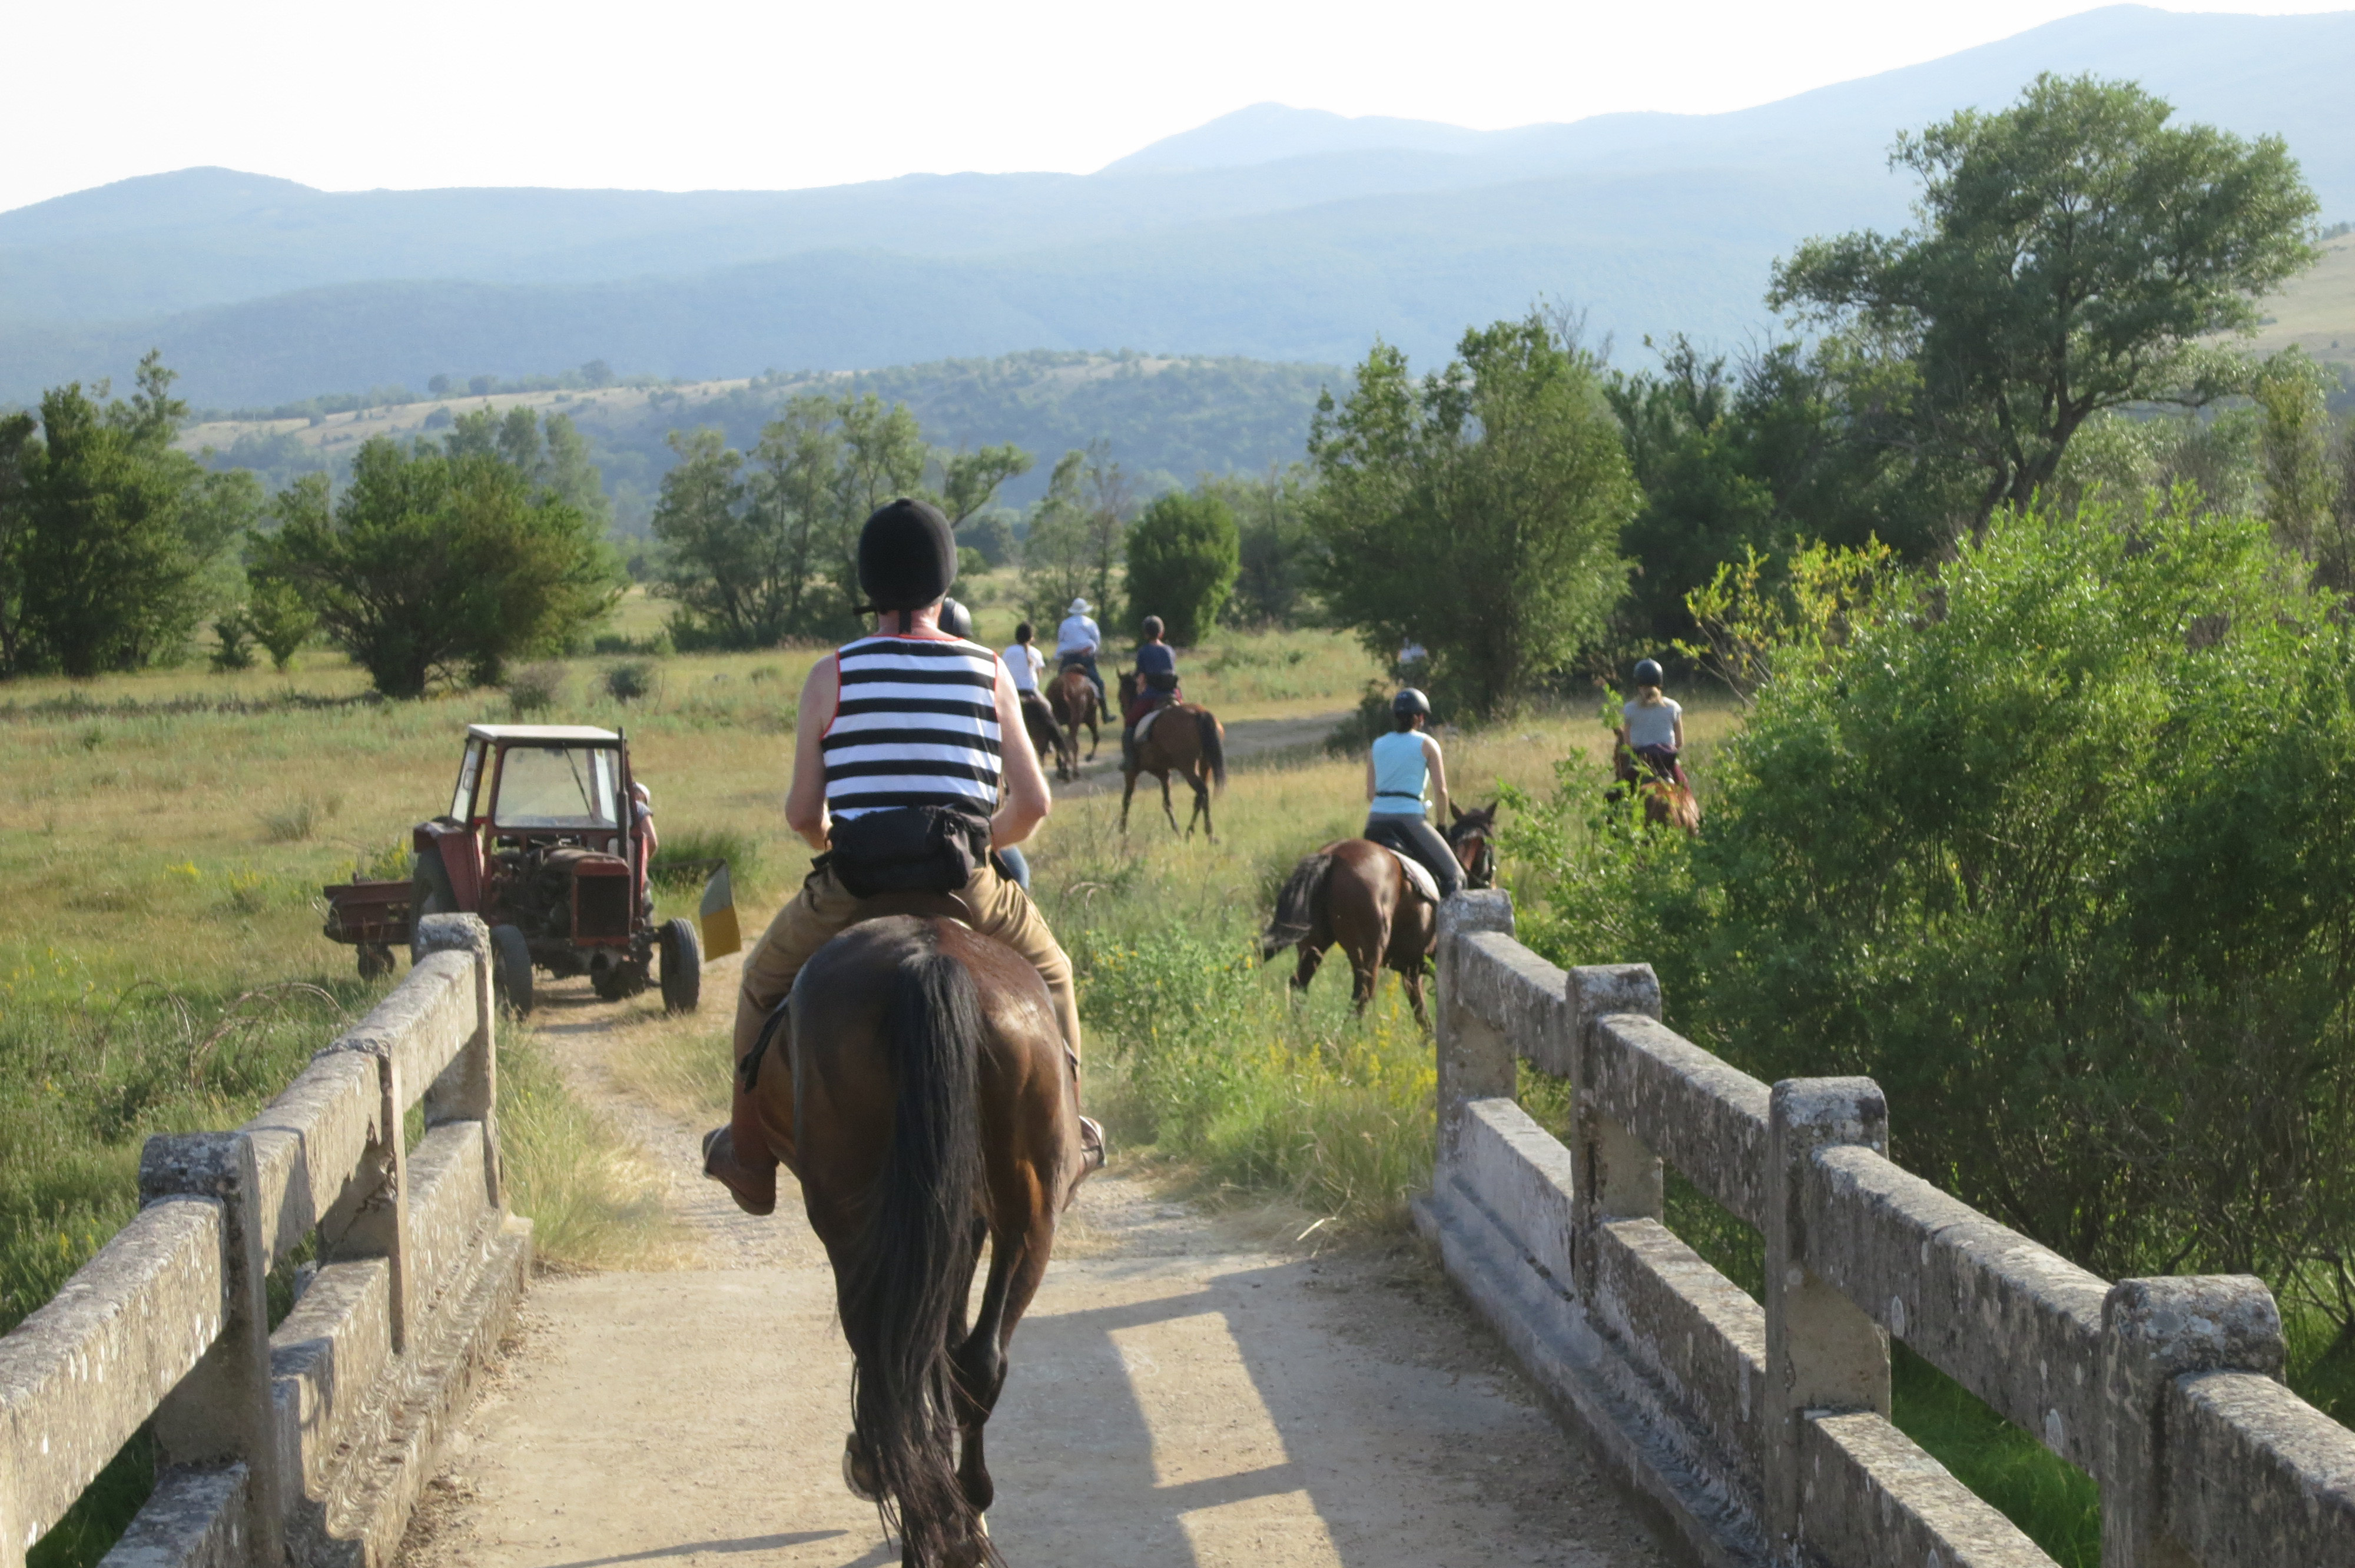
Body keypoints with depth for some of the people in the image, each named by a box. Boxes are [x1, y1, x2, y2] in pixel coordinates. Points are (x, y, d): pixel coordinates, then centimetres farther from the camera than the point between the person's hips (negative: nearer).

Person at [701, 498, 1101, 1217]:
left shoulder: (832, 675, -1)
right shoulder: (990, 671, 3)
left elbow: (802, 813, -2)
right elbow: (1033, 804, 2)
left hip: (852, 888, -1)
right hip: (967, 888, 1)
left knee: (765, 981, 27)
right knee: (1047, 969, 31)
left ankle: (751, 1153, 29)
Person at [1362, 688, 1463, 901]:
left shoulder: (1377, 746, 14)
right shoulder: (1427, 744, 2)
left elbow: (1370, 794, 12)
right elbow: (1441, 789, -3)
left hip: (1376, 820, 5)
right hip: (1409, 819, -5)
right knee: (1453, 876, 3)